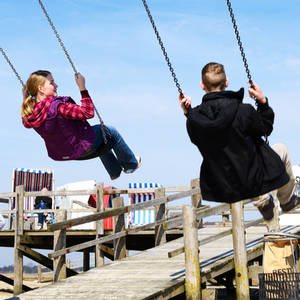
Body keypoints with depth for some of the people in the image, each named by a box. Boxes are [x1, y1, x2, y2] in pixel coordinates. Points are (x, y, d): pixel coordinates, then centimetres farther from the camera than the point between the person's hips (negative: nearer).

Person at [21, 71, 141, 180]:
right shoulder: (57, 106, -38)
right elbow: (88, 112, -33)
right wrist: (83, 88, -27)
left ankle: (115, 170, 51)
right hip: (81, 149, -9)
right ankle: (130, 164, 39)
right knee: (110, 132, 17)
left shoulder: (30, 113, -14)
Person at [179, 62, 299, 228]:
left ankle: (261, 201, 44)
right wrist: (263, 102, -2)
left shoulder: (194, 119, -16)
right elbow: (266, 129, -5)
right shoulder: (243, 111, -25)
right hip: (252, 180, -4)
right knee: (282, 149, 26)